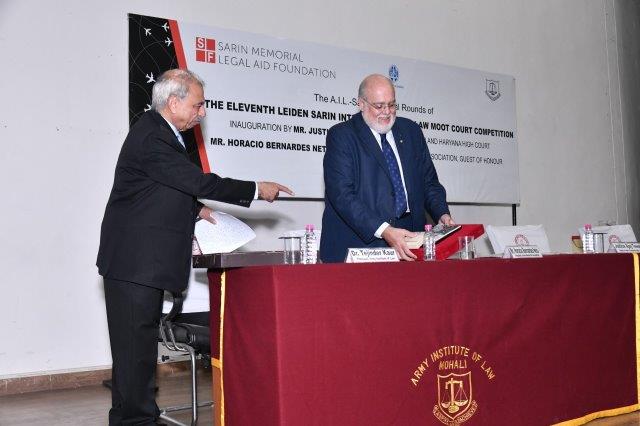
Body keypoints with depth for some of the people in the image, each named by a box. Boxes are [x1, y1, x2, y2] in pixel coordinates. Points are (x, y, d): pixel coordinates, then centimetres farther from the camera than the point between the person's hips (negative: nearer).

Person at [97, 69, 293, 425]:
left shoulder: (160, 132, 14)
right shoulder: (152, 138, -19)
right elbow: (200, 182, -22)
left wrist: (194, 210, 9)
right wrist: (257, 190, -14)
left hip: (147, 260, 10)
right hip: (135, 261, -10)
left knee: (140, 342, 15)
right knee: (136, 343, -4)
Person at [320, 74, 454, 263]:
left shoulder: (411, 131, 15)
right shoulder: (341, 135, -1)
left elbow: (429, 181, 20)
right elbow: (342, 194, -12)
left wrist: (442, 214, 1)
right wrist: (384, 231, -21)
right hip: (360, 241, -4)